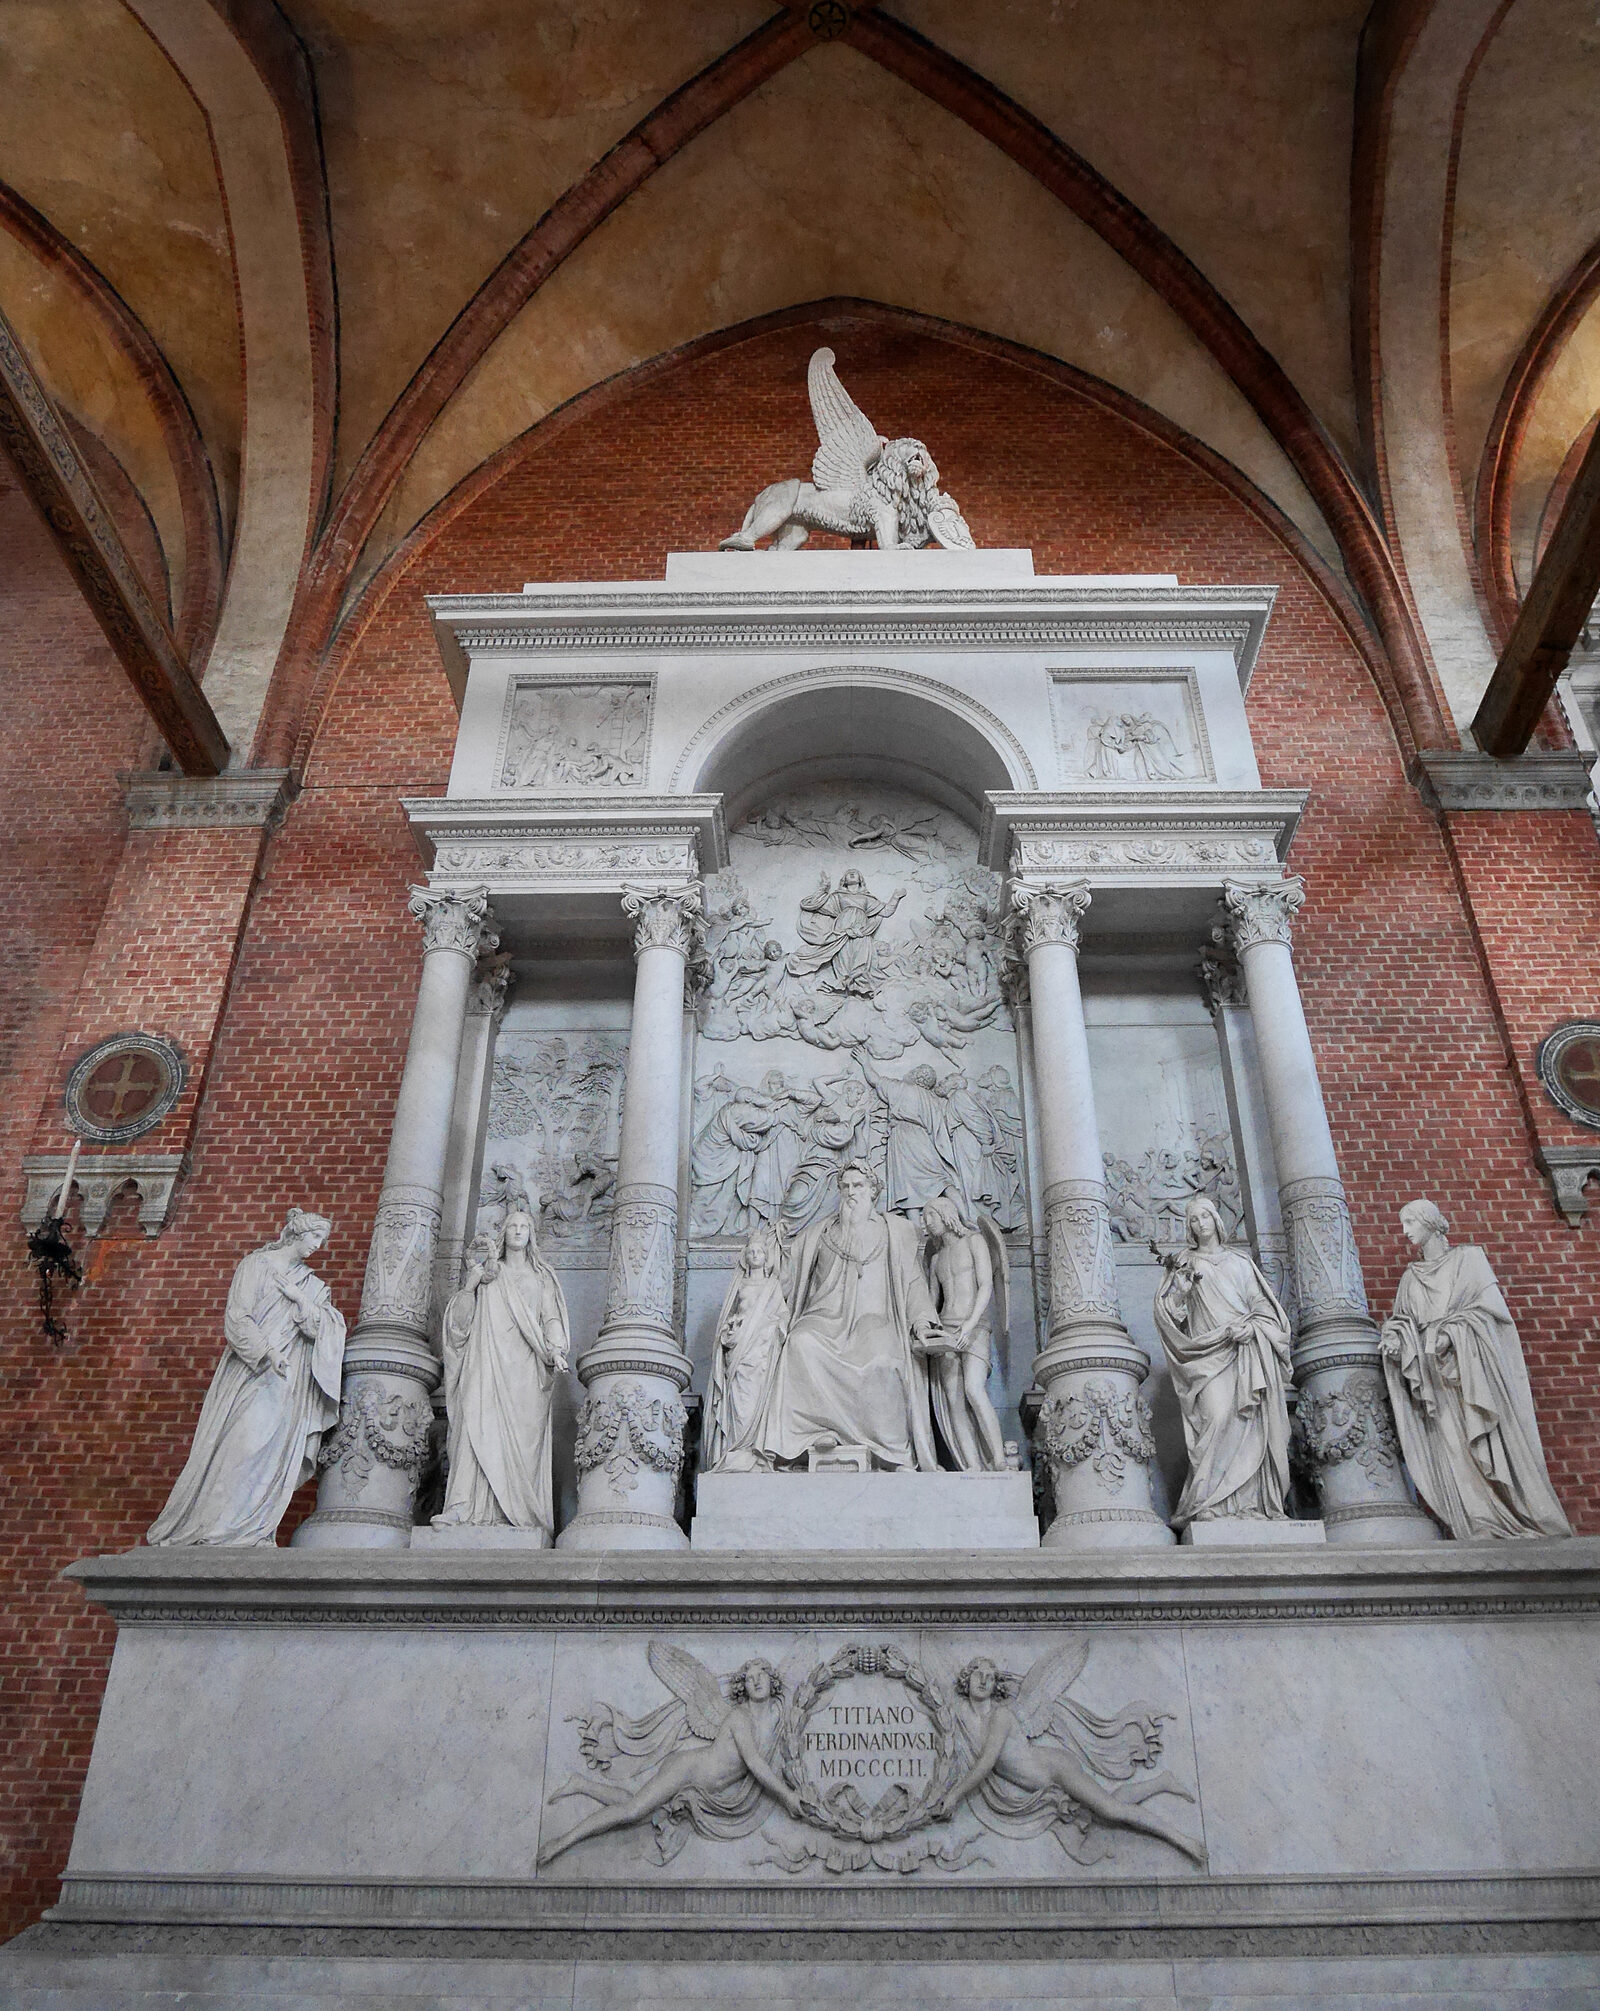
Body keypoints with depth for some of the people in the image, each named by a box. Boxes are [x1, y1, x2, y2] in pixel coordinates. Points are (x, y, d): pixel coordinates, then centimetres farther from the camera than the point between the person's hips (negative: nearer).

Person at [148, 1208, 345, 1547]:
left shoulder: (312, 1286, 20)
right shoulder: (256, 1265, 7)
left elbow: (324, 1329, 7)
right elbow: (237, 1317, -4)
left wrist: (298, 1297, -5)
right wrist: (267, 1353, -15)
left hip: (288, 1384, 4)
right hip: (249, 1373, -4)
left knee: (276, 1453, -7)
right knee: (245, 1440, -17)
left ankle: (252, 1533, -7)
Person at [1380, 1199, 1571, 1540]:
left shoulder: (1468, 1257, 9)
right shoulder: (1411, 1277, 22)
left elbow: (1489, 1304, -2)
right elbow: (1403, 1320, 16)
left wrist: (1450, 1331, -15)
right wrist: (1394, 1337, -7)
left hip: (1473, 1365, -3)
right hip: (1435, 1374, 3)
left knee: (1490, 1443, -11)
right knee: (1451, 1446, -10)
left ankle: (1529, 1527, -8)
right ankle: (1482, 1532, -16)